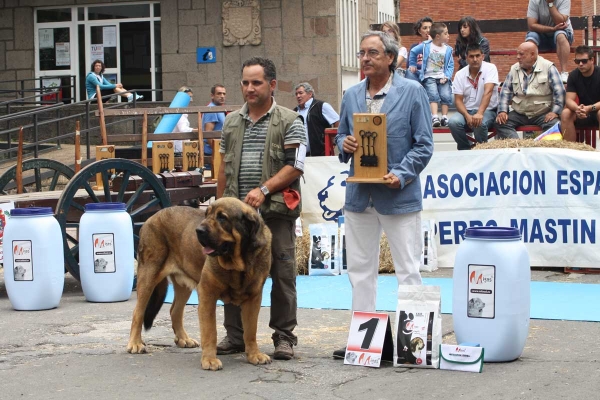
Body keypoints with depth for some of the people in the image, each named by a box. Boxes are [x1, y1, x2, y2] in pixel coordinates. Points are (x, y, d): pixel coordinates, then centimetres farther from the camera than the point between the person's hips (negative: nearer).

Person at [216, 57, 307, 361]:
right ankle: (235, 336, 17)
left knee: (282, 276, 0)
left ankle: (284, 337, 9)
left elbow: (295, 166, -8)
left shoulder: (289, 121, -1)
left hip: (277, 211, -4)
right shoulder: (231, 122, 15)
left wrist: (264, 189, -18)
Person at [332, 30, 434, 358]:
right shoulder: (351, 95, 9)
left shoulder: (412, 92, -4)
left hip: (398, 194, -5)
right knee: (360, 269, 11)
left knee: (408, 269, 1)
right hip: (358, 193, 5)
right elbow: (341, 136, 18)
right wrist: (344, 144, -6)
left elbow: (424, 144, -5)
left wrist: (401, 175, -18)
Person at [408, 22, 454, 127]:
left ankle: (444, 118, -7)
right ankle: (434, 118, -27)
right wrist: (412, 65, 16)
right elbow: (413, 52, 13)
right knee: (433, 95, -21)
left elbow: (450, 65, 4)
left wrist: (446, 77, -10)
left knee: (446, 95, -15)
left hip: (442, 78, 2)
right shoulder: (426, 46, -2)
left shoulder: (448, 49, 4)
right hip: (429, 76, -2)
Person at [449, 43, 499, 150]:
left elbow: (488, 92, -21)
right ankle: (466, 150, -7)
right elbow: (458, 100, -1)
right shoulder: (460, 75, 3)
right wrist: (467, 116, -22)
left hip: (487, 111, -3)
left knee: (480, 124, -36)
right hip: (467, 111, 3)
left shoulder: (490, 68, -7)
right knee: (453, 122, -28)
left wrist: (479, 113, -36)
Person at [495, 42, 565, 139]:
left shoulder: (548, 68, -3)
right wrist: (502, 111, -4)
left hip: (543, 114, -4)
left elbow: (559, 91, -7)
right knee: (500, 123, -22)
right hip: (519, 114, 4)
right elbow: (505, 91, 11)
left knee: (554, 124, -34)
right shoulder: (514, 69, 10)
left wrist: (555, 112, -17)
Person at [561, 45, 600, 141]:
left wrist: (590, 108, -38)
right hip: (583, 112, 4)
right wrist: (577, 108, -34)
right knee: (565, 114, -24)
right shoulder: (573, 75, -3)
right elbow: (569, 100, -11)